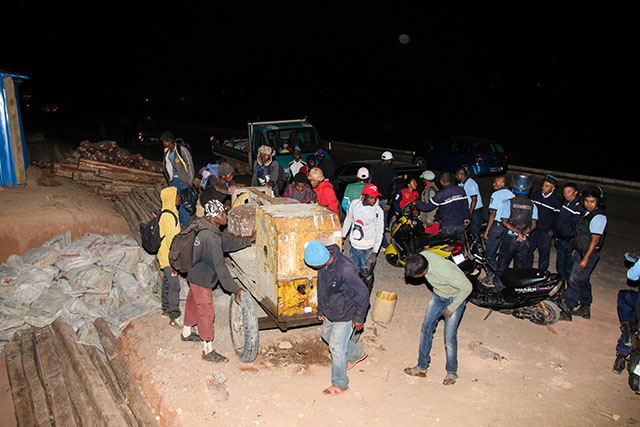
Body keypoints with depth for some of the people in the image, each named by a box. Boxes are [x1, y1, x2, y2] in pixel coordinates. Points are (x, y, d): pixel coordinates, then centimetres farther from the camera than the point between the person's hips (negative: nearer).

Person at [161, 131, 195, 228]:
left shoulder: (181, 150, -18)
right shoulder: (167, 151, 5)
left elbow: (190, 165, -15)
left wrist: (190, 182, -14)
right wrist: (170, 180, 17)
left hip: (184, 180, -7)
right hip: (175, 179, 7)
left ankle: (185, 226, 8)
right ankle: (179, 223, 30)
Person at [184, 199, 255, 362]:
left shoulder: (208, 228, -2)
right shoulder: (210, 238, -32)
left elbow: (228, 242, 10)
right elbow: (220, 266, -32)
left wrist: (250, 240, 8)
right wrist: (235, 289, -29)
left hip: (195, 274, 10)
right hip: (202, 280, -10)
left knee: (193, 304, 27)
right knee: (206, 313, 0)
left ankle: (186, 333, 50)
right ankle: (208, 351, 13)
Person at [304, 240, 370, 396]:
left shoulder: (345, 270, -36)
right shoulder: (324, 266, -10)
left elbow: (362, 293, -26)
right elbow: (321, 286, 8)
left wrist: (359, 318, -16)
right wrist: (320, 309, 16)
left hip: (345, 314, -9)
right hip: (330, 312, 9)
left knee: (336, 347, 0)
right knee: (327, 334, 26)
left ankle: (340, 384, 22)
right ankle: (357, 354, 47)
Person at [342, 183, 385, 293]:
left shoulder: (378, 211, -17)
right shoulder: (354, 204, -7)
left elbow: (379, 233, -13)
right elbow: (348, 220, 11)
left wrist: (375, 252, -17)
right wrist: (342, 236, 18)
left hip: (368, 248, -4)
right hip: (354, 245, 4)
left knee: (367, 274, 6)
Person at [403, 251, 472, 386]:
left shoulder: (445, 272, -40)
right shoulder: (421, 257, -22)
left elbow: (467, 287, -27)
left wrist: (451, 308, -18)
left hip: (455, 298, -6)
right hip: (438, 296, 7)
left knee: (449, 337, -7)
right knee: (426, 328, 5)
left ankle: (452, 372, 15)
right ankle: (422, 367, 17)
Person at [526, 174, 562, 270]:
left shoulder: (556, 202, -10)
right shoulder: (536, 196, 1)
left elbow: (558, 219, -4)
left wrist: (552, 232, -7)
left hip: (545, 233, -4)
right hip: (532, 230, 4)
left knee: (543, 254, 6)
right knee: (527, 251, 9)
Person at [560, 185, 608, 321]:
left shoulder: (599, 217, -17)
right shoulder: (587, 214, 12)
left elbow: (595, 240, -21)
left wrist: (585, 258, -22)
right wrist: (576, 250, 22)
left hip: (589, 254, -9)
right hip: (580, 252, 9)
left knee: (574, 282, -9)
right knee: (583, 281, 17)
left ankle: (566, 311, -4)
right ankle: (585, 309, 28)